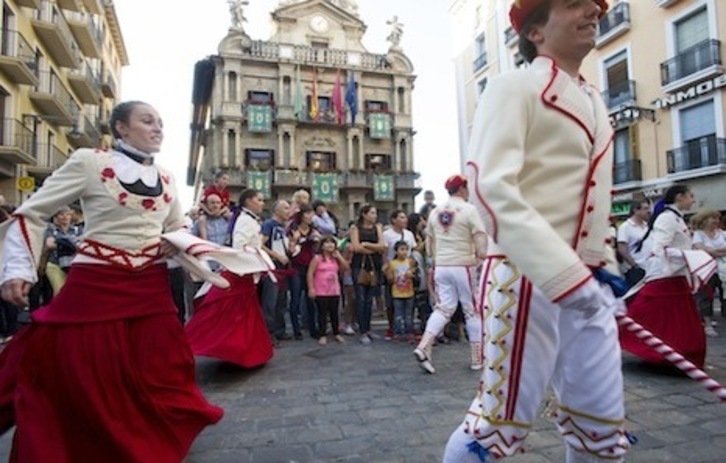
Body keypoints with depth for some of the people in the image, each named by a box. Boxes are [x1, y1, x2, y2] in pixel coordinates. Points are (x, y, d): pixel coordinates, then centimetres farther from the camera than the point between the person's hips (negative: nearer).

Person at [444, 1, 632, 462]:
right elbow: (491, 187, -22)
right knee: (504, 418, 1)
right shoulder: (515, 86, -6)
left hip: (586, 283, 8)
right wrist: (565, 276, -28)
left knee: (603, 422, 14)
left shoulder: (595, 101, 20)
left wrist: (604, 267, 18)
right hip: (528, 280, -8)